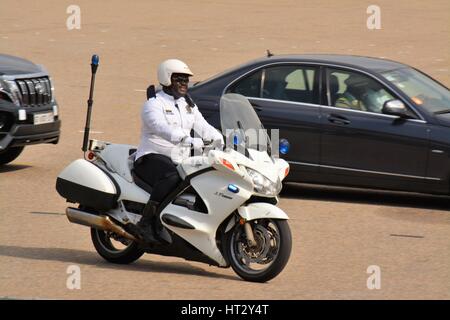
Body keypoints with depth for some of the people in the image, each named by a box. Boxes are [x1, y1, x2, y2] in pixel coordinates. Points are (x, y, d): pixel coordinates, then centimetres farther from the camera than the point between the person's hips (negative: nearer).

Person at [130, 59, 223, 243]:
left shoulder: (188, 105, 20)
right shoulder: (154, 104, -7)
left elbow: (203, 127, 8)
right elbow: (162, 128, -26)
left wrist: (222, 141, -12)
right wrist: (189, 140, -41)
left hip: (181, 161, 8)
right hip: (153, 158, -8)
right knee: (172, 177, -38)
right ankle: (145, 224, -36)